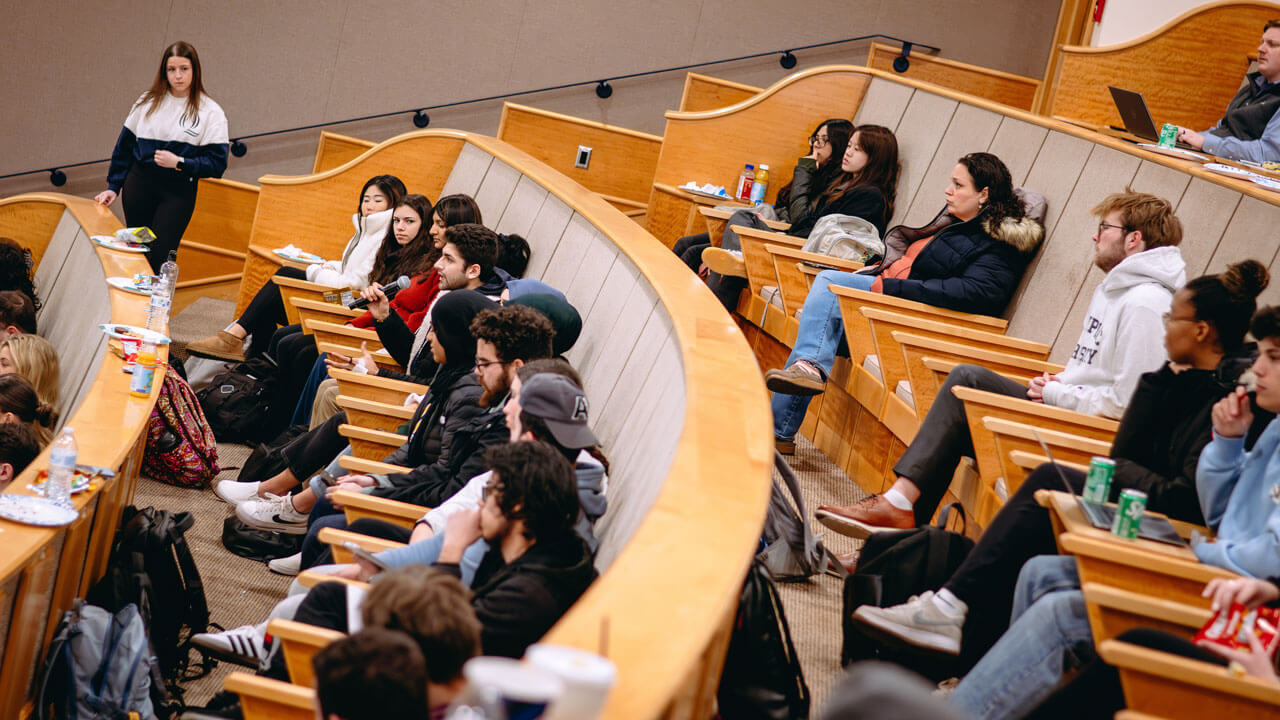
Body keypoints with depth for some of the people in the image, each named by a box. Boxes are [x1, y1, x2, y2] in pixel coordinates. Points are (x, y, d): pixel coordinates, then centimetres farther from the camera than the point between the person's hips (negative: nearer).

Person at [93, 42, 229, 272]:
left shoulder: (210, 112, -2)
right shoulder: (149, 102, 8)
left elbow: (216, 163, -6)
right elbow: (124, 146, 14)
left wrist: (179, 163, -16)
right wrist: (113, 186, 9)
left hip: (178, 193, -3)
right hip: (139, 185, 3)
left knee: (158, 258, -11)